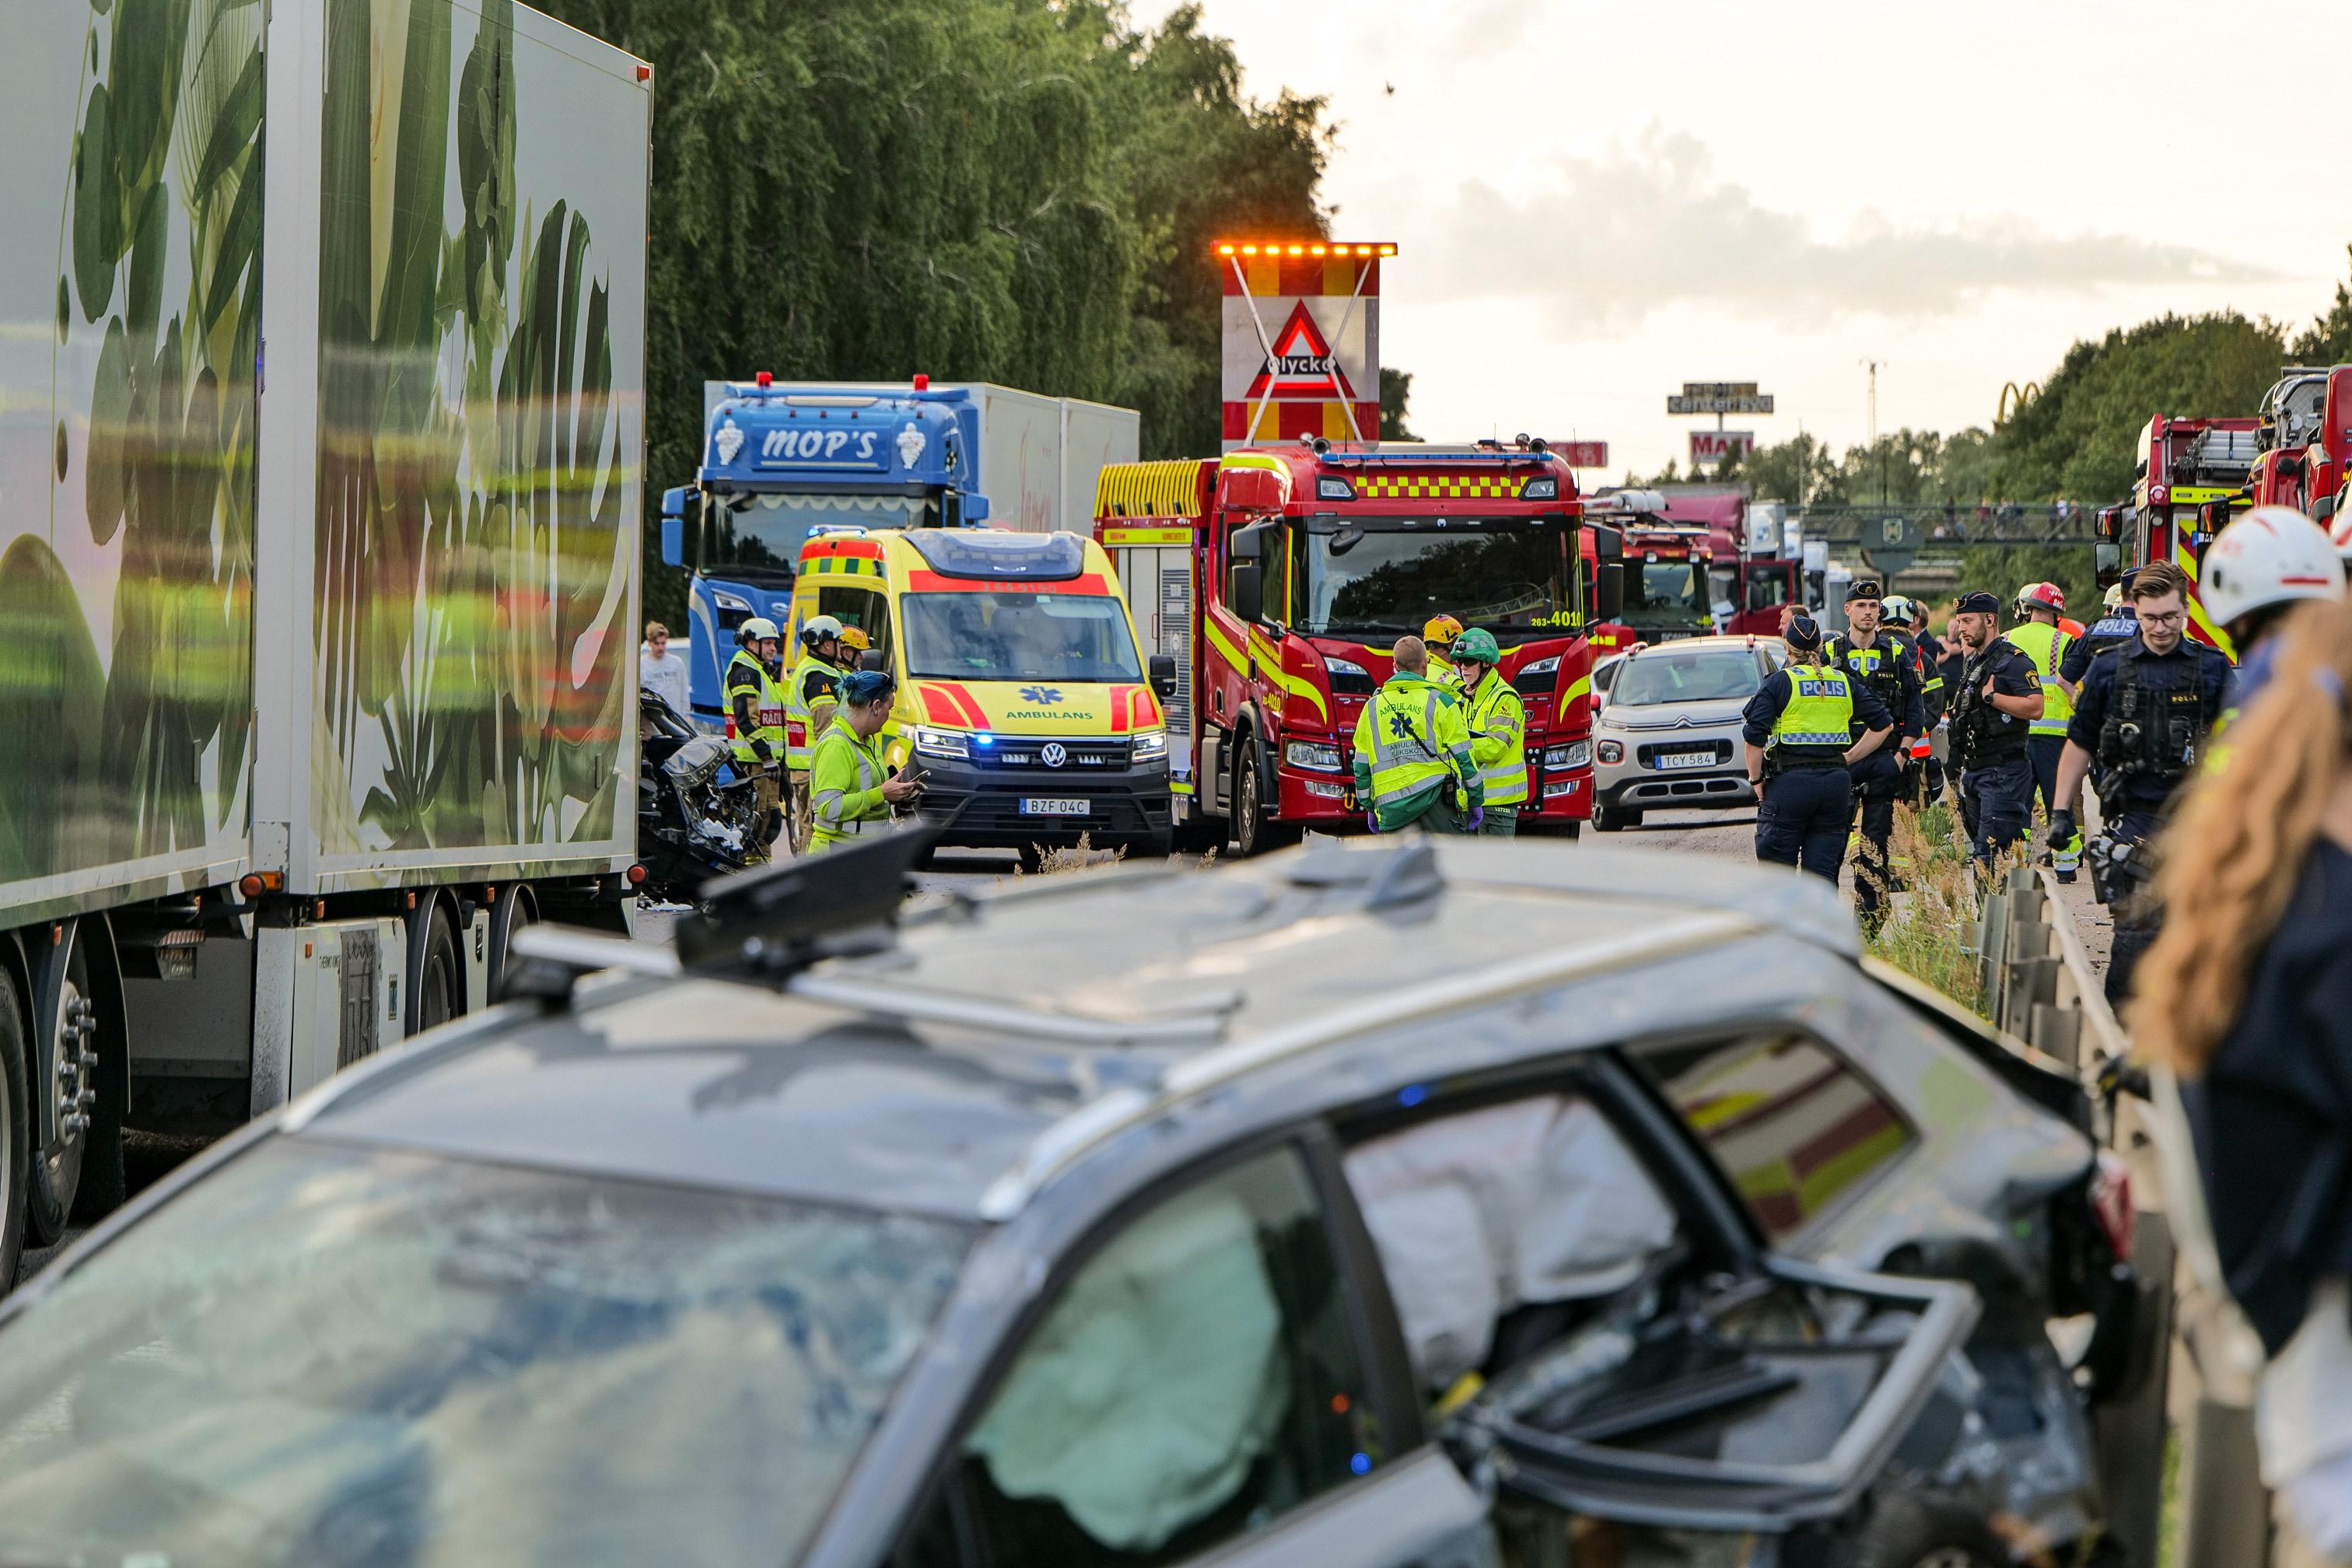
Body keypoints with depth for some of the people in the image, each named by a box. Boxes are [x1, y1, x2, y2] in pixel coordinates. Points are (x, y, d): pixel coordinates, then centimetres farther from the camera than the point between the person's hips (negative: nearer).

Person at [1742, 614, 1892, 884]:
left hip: (1790, 781, -4)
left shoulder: (1780, 682, -2)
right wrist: (1848, 758, 16)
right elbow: (1884, 724, 17)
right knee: (1823, 870, 7)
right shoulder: (1844, 682, 12)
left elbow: (1754, 736, -9)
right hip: (1837, 785, 4)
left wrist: (1756, 780, 2)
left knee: (1777, 871, 2)